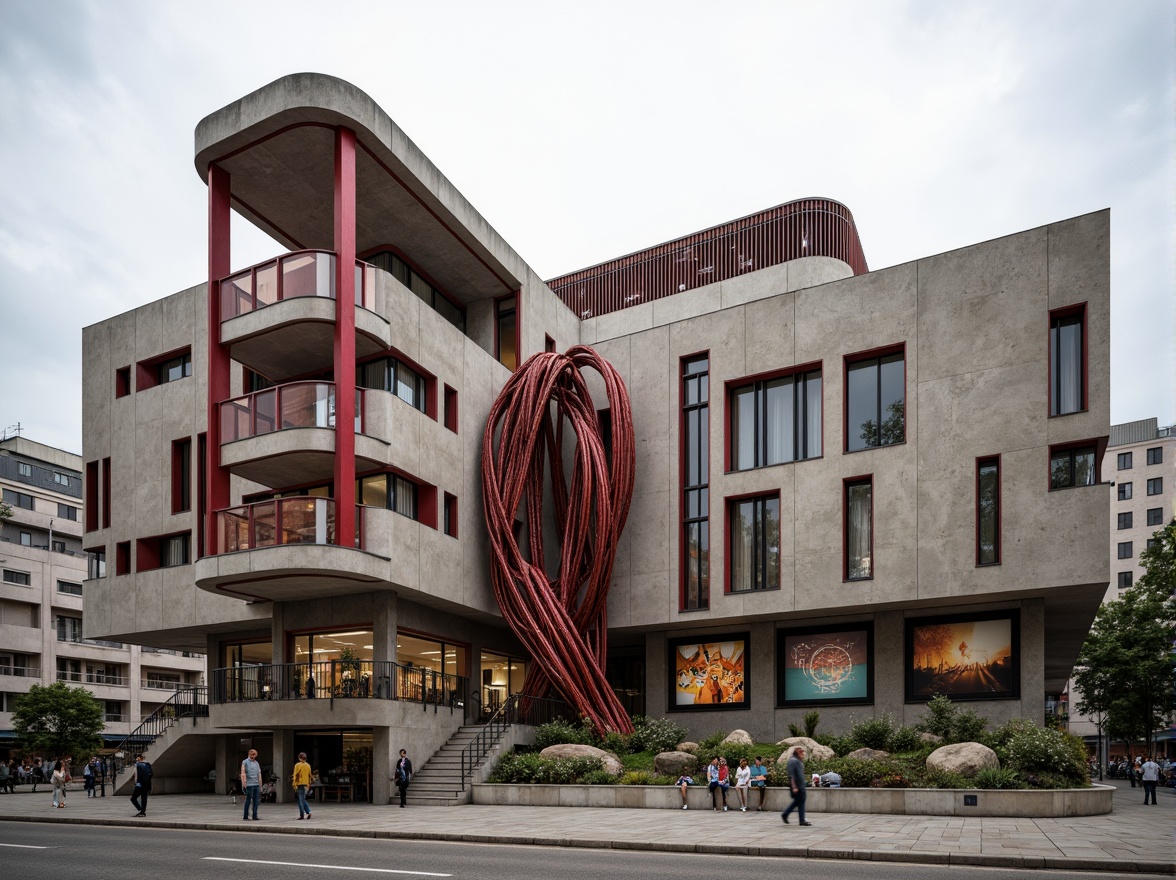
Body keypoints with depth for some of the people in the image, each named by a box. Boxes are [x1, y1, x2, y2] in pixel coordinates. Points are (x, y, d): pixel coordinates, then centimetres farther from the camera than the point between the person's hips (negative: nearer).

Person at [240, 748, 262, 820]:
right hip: (249, 784, -6)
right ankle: (245, 817, 3)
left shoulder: (257, 763, 17)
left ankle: (255, 816, 5)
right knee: (248, 801, -4)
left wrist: (260, 786, 15)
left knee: (256, 801, 2)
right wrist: (243, 784, -18)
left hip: (256, 784, 6)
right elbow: (243, 773, -9)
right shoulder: (245, 762, 0)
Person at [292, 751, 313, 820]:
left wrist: (295, 785, -7)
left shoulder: (297, 765, -8)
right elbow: (309, 776, 13)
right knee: (303, 799, 16)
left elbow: (295, 776, -10)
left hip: (300, 784, -5)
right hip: (306, 784, 5)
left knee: (301, 800, 0)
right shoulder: (308, 765, 9)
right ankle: (308, 812, 3)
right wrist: (308, 784, 20)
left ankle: (302, 815, 0)